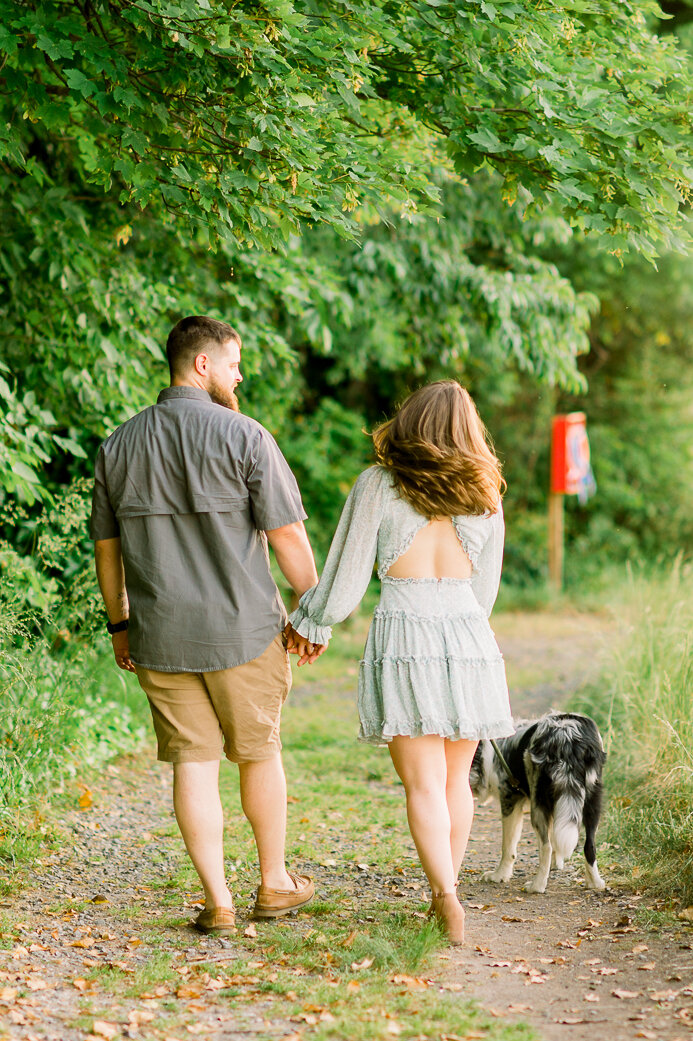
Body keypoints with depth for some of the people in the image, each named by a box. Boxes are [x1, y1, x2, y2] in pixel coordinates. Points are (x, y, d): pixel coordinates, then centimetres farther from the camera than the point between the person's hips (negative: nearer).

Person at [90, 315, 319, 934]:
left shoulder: (119, 446, 6)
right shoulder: (243, 437, -9)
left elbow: (106, 545, 12)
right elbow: (287, 536, -9)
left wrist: (120, 624, 21)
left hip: (160, 638, 3)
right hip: (243, 629, -3)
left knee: (193, 762, 6)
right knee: (258, 754, 13)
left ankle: (218, 901, 7)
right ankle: (274, 884, 25)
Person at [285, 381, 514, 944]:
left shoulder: (377, 486, 0)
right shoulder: (486, 498, 9)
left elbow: (345, 579, 1)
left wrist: (310, 624, 17)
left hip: (402, 635, -3)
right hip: (469, 636, 3)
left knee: (424, 784, -2)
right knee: (457, 778, 15)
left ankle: (446, 896, -15)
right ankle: (446, 891, 22)